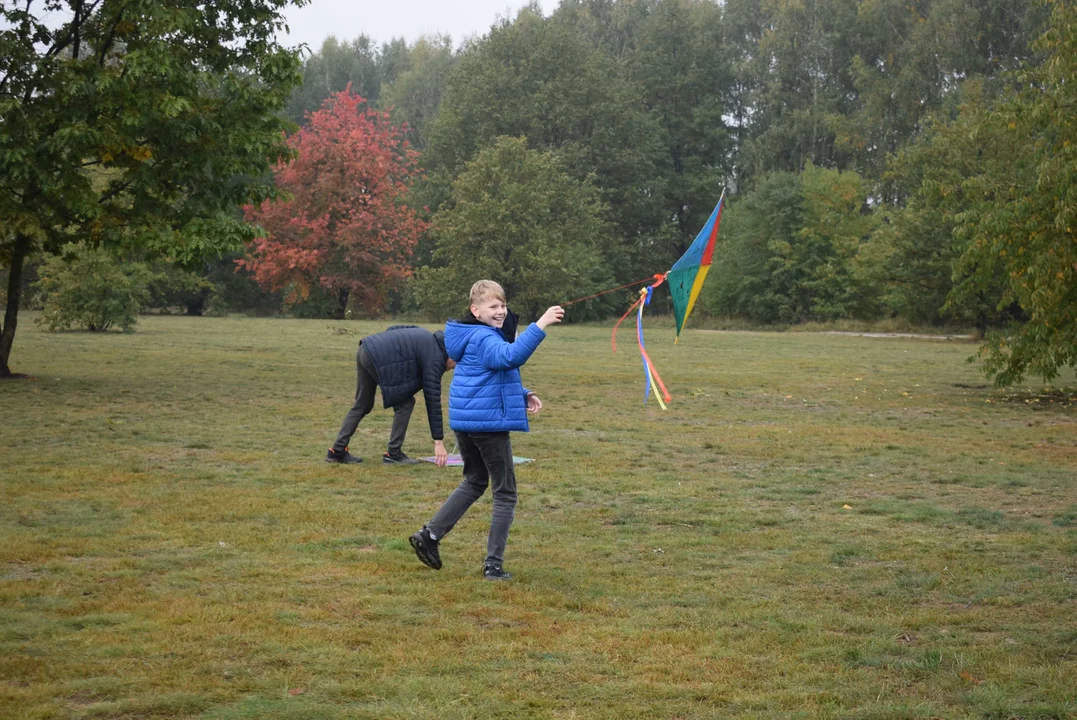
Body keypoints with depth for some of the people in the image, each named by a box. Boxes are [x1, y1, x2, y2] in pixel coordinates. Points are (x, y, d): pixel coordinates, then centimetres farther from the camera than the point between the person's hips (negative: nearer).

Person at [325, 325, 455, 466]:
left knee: (362, 405, 18)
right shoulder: (434, 359, -5)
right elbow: (433, 399, -8)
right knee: (405, 403, 1)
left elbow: (393, 329, 25)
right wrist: (439, 441, -6)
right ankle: (393, 454, 4)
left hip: (364, 352, 9)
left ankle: (337, 451, 19)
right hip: (379, 358, -9)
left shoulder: (428, 337, 19)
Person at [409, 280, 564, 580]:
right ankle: (493, 564, 3)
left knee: (474, 482, 26)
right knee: (505, 494, 2)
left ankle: (429, 535, 20)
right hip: (489, 422, -10)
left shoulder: (475, 336, 16)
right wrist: (540, 326, -44)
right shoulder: (484, 339, -17)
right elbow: (511, 355, -39)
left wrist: (524, 396, 12)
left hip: (464, 421, 10)